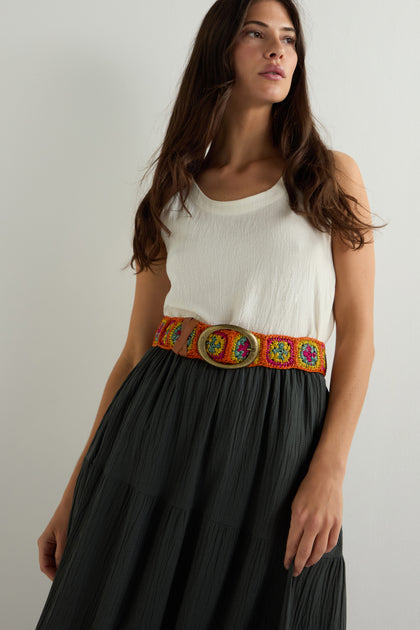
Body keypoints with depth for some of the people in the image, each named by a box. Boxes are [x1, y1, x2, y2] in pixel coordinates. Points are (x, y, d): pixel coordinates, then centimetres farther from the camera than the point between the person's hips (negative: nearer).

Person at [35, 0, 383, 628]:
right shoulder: (176, 190, 10)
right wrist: (76, 490, 5)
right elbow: (137, 347, 8)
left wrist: (330, 471, -13)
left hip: (277, 435, -1)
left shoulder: (332, 176, 6)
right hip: (159, 427, 2)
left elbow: (358, 334, 0)